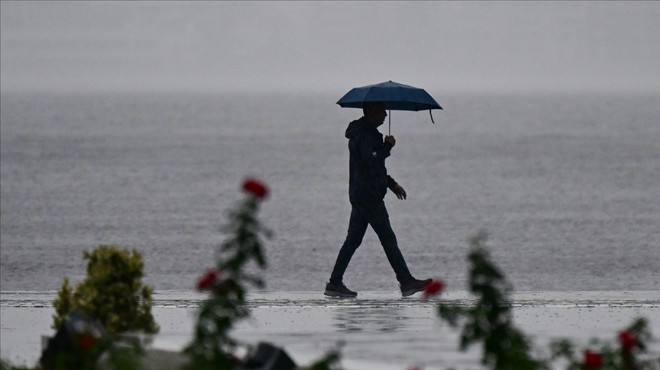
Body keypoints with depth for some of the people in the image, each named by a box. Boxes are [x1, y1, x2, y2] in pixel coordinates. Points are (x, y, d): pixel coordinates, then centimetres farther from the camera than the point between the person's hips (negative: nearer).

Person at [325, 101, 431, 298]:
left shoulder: (368, 133, 19)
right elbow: (372, 160, -27)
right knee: (388, 239, -7)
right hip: (369, 196, -11)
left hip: (360, 195, 11)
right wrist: (388, 146, -15)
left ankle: (335, 283, 9)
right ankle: (406, 282, -5)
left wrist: (392, 184, 25)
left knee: (353, 239, 10)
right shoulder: (364, 136, -15)